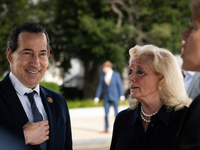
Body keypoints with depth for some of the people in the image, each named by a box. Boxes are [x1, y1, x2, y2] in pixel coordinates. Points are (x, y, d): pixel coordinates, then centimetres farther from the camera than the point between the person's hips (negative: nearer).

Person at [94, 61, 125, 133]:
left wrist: (121, 95, -8)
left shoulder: (116, 75, 2)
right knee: (106, 113, -1)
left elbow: (120, 85, -1)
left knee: (116, 113, -1)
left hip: (114, 97, -3)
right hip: (106, 98, 3)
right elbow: (99, 87, 11)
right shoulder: (102, 77, 10)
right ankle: (106, 129, 4)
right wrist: (97, 97, 6)